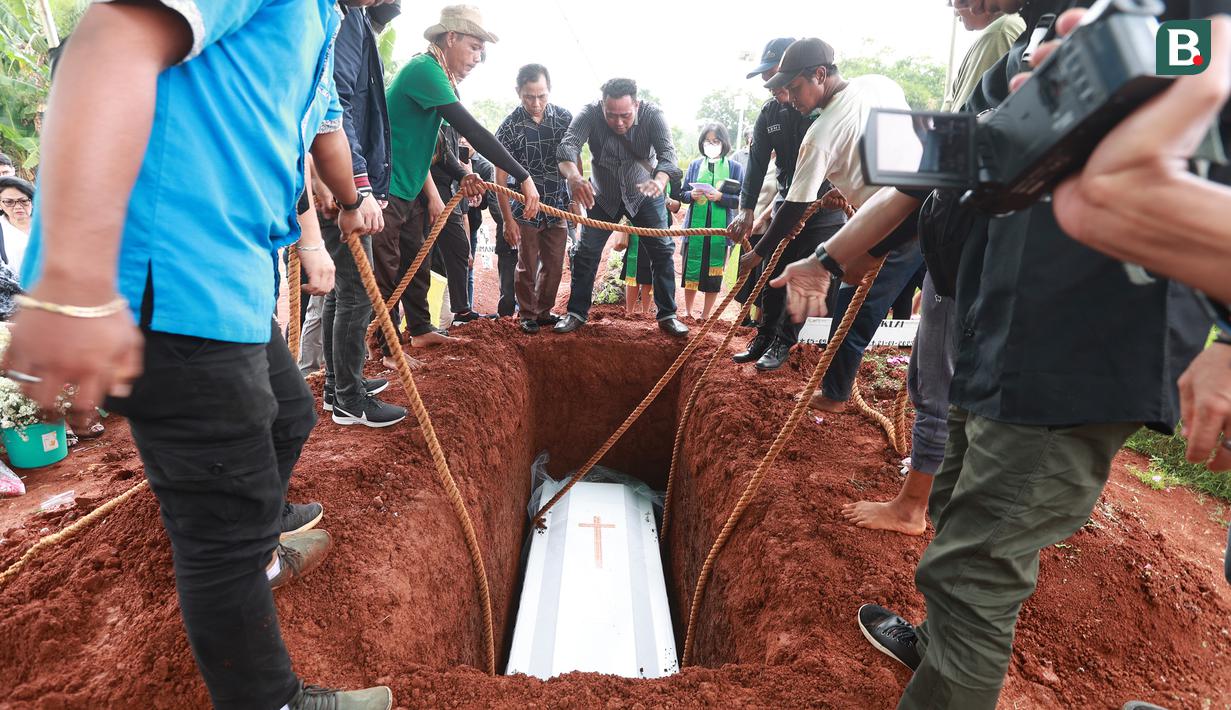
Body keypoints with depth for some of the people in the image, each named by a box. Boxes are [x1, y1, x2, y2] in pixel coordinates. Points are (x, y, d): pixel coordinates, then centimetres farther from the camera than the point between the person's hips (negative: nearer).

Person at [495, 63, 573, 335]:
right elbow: (500, 178, -10)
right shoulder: (509, 127, -12)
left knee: (554, 266, 7)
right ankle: (528, 315, 20)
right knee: (527, 267, 3)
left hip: (558, 207, 3)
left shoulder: (564, 117, -3)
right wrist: (508, 220, -13)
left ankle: (544, 311, 24)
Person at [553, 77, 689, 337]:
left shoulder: (652, 115, -24)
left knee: (663, 251, -3)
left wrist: (660, 180, -61)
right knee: (586, 252, -1)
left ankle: (667, 315, 8)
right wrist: (573, 176, -62)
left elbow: (667, 152, -37)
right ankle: (577, 313, 12)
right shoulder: (590, 114, -24)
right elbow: (568, 145, -39)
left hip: (644, 193, 0)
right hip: (603, 195, 0)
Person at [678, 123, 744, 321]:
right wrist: (692, 195, -12)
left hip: (720, 228, -1)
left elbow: (740, 200, -2)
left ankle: (705, 315, 17)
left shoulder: (735, 167, 3)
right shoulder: (695, 165, 9)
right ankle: (687, 312, 22)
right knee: (691, 270, 6)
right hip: (695, 225, 1)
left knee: (714, 273, 5)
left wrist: (720, 197, -18)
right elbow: (682, 194, 10)